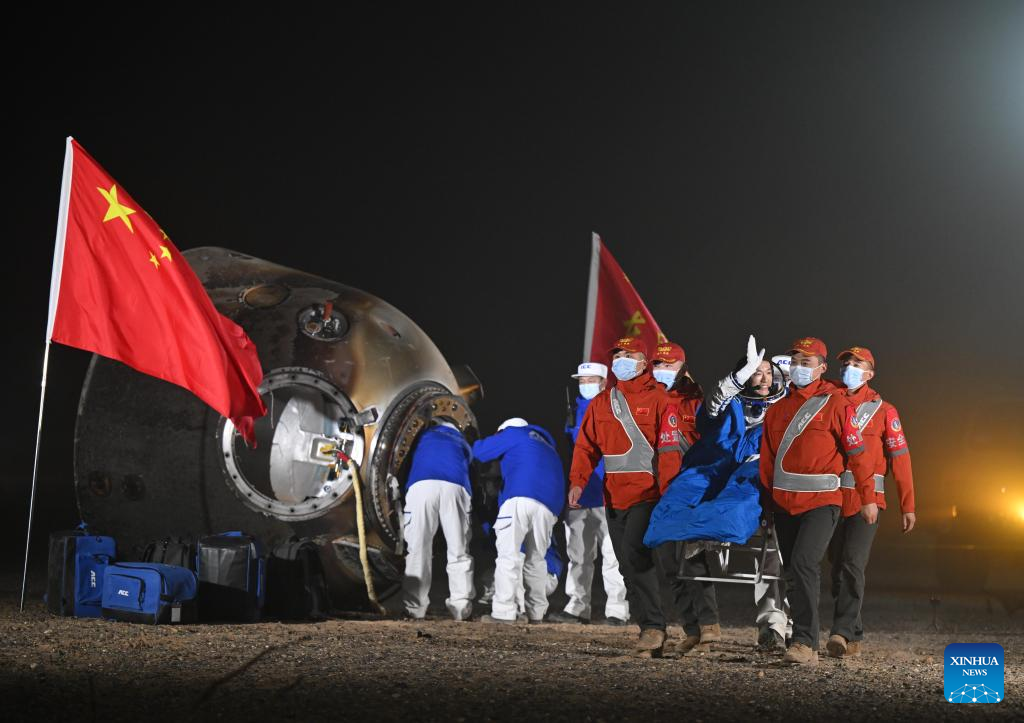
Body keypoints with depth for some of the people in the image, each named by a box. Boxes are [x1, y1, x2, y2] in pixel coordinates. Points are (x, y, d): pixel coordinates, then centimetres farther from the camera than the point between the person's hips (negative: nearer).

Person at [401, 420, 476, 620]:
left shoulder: (425, 434, 34)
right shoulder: (462, 443, 38)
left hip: (421, 485, -1)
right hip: (455, 488, 1)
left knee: (417, 551, 0)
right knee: (459, 552, 7)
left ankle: (414, 610, -5)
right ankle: (462, 608, 0)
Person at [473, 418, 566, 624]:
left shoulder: (514, 433, 19)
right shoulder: (547, 447, 38)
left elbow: (480, 450, 17)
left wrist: (475, 444, 39)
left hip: (521, 498, -6)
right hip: (550, 505, 6)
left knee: (508, 555, -8)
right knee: (536, 559, 15)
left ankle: (503, 613, -15)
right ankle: (536, 614, 14)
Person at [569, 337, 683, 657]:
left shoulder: (658, 400, -1)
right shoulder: (601, 403, 15)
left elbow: (670, 450, -6)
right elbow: (586, 445, 9)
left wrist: (669, 494, -15)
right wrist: (577, 481, -6)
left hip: (647, 495, -6)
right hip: (614, 497, 6)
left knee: (635, 554, -21)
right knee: (629, 566, 7)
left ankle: (654, 627, -13)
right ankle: (650, 632, 14)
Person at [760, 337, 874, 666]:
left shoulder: (835, 404, -4)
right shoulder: (778, 408, 12)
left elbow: (857, 452, -3)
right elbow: (767, 459, 14)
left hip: (822, 502, -6)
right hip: (784, 503, 6)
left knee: (803, 564, -21)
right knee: (793, 572, 11)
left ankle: (806, 644, -20)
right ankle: (802, 637, 21)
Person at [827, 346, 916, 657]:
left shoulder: (883, 410, 4)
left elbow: (900, 457, 1)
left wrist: (907, 505, -3)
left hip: (867, 500, -4)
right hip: (832, 500, 4)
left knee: (852, 564, -17)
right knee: (838, 567, 7)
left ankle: (842, 632, -21)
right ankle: (854, 637, 18)